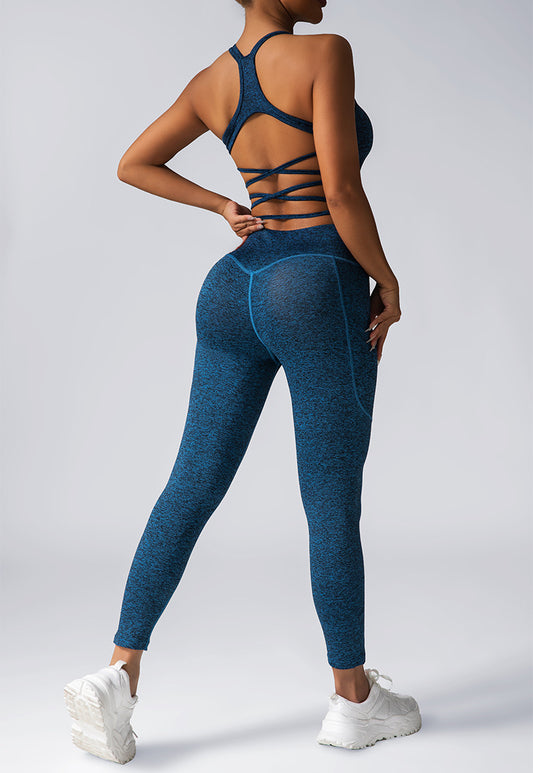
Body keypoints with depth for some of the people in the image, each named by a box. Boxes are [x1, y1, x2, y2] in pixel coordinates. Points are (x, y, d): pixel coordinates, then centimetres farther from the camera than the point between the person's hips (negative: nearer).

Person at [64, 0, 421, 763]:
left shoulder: (209, 82, 13)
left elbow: (132, 165, 21)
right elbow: (341, 190, -15)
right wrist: (388, 281, -2)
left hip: (233, 291, 6)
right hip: (318, 296, -6)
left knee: (191, 489, 7)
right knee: (334, 503, 4)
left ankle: (118, 677, -2)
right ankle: (353, 699, 19)